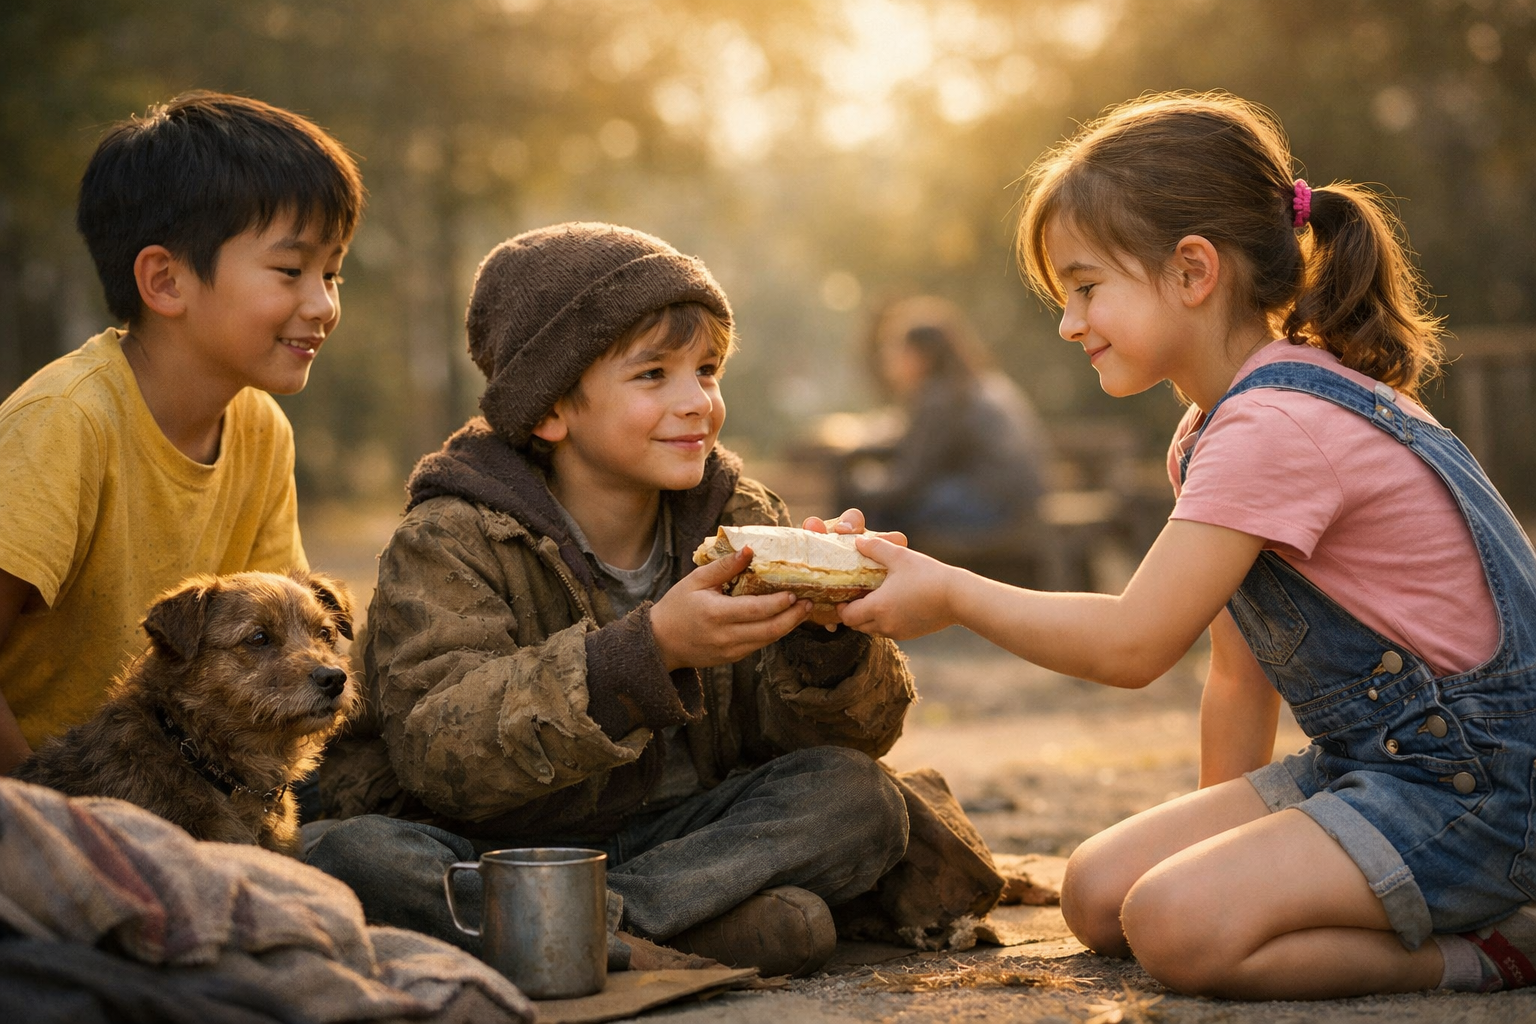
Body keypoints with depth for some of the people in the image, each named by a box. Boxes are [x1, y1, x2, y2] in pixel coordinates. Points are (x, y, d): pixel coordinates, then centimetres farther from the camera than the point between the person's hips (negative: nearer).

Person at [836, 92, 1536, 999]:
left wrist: (951, 593, -9)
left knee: (1178, 923, -26)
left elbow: (1131, 644, -21)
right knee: (1100, 891, 2)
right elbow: (1240, 672, 15)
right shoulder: (1216, 431, 12)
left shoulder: (1276, 429, -22)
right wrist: (1224, 836, 16)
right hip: (1372, 764, 10)